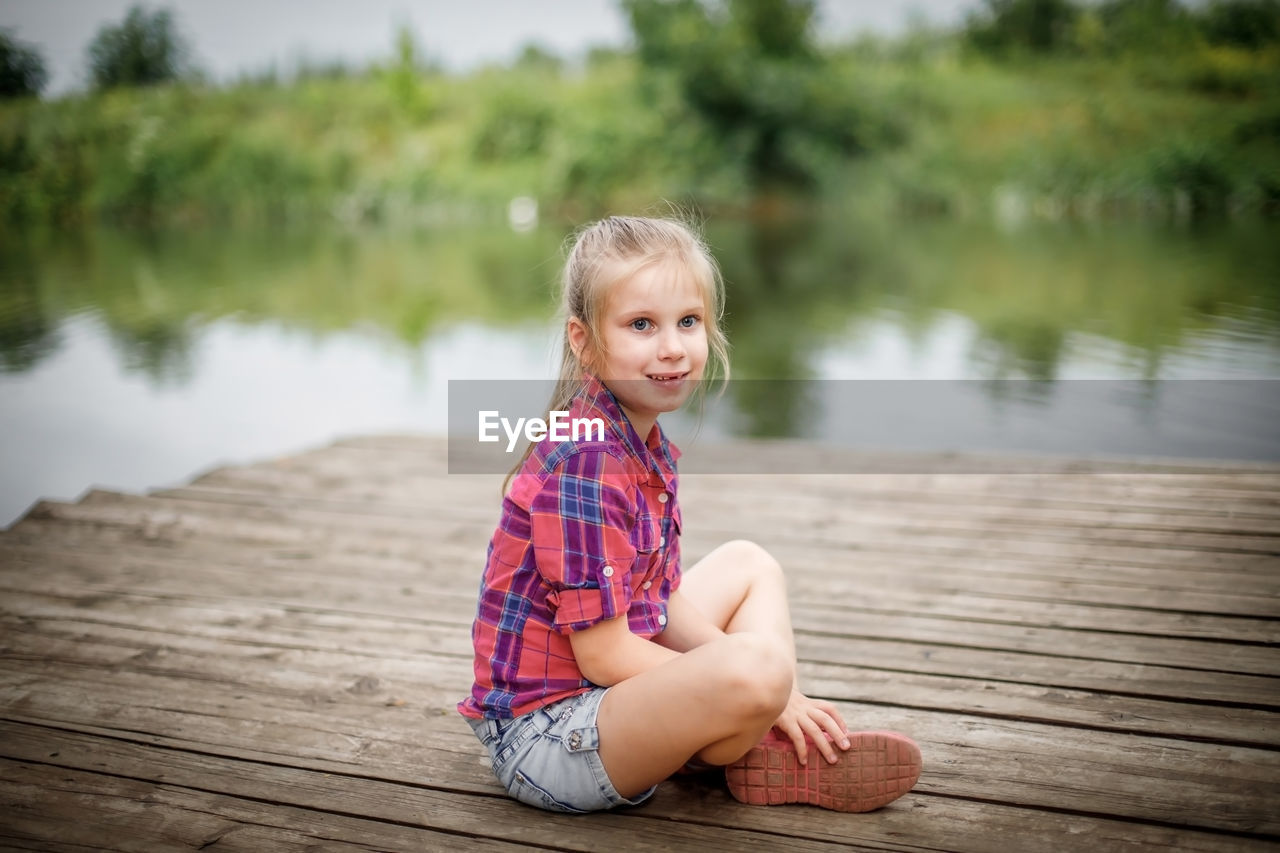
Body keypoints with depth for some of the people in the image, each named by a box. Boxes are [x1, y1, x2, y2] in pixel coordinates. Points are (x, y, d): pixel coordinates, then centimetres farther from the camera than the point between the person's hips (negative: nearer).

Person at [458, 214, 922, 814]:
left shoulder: (645, 444, 7)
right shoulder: (584, 462, -23)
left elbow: (665, 601, 10)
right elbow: (602, 653, -24)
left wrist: (777, 698, -2)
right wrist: (759, 689, -17)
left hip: (610, 686, 11)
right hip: (543, 734, -11)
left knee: (749, 563, 21)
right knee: (757, 669, -35)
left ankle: (771, 744, -2)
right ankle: (788, 765, 2)